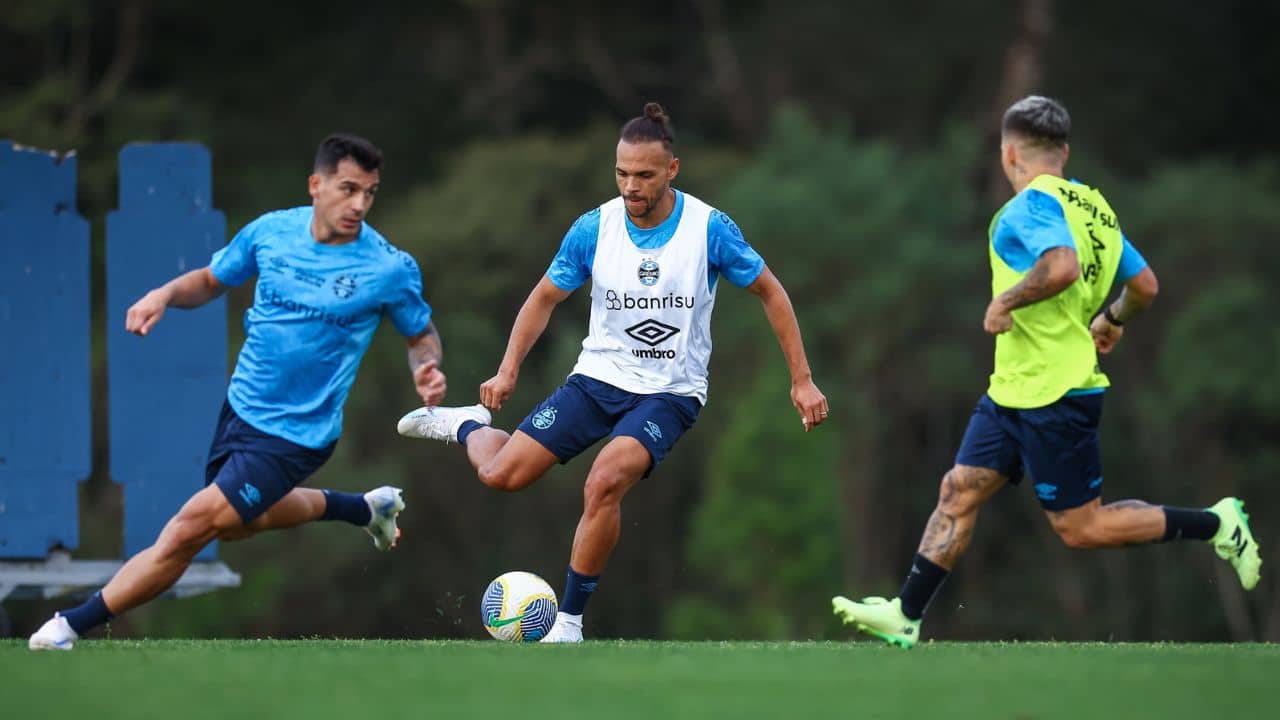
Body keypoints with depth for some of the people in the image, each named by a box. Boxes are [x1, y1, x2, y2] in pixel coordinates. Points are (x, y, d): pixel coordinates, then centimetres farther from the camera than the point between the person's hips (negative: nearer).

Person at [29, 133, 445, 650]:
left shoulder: (390, 269, -16)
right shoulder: (271, 231, -7)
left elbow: (423, 335, 1)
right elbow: (211, 280, 10)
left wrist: (426, 372, -21)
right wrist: (166, 293, -11)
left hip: (293, 435, -6)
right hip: (241, 407, 6)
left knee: (189, 530, -13)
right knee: (238, 523, 28)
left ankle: (71, 626, -2)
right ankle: (363, 508, 47)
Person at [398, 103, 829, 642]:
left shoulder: (709, 228, -13)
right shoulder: (593, 229, -8)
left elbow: (770, 292, 0)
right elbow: (546, 297, 7)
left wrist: (801, 380, -1)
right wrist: (509, 370, -5)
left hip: (671, 392, -3)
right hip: (598, 379, 3)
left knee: (605, 481, -30)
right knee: (502, 474, -10)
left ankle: (570, 622, -15)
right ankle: (468, 427, 28)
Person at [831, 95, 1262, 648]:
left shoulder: (1032, 204, -17)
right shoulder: (1092, 205, 10)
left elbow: (1063, 265, -36)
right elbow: (1145, 285, 14)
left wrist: (1007, 300, -22)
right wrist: (1112, 319, 33)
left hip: (1055, 399, -10)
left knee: (1080, 528, -1)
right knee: (959, 491, 7)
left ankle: (1216, 524, 7)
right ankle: (905, 615, 8)